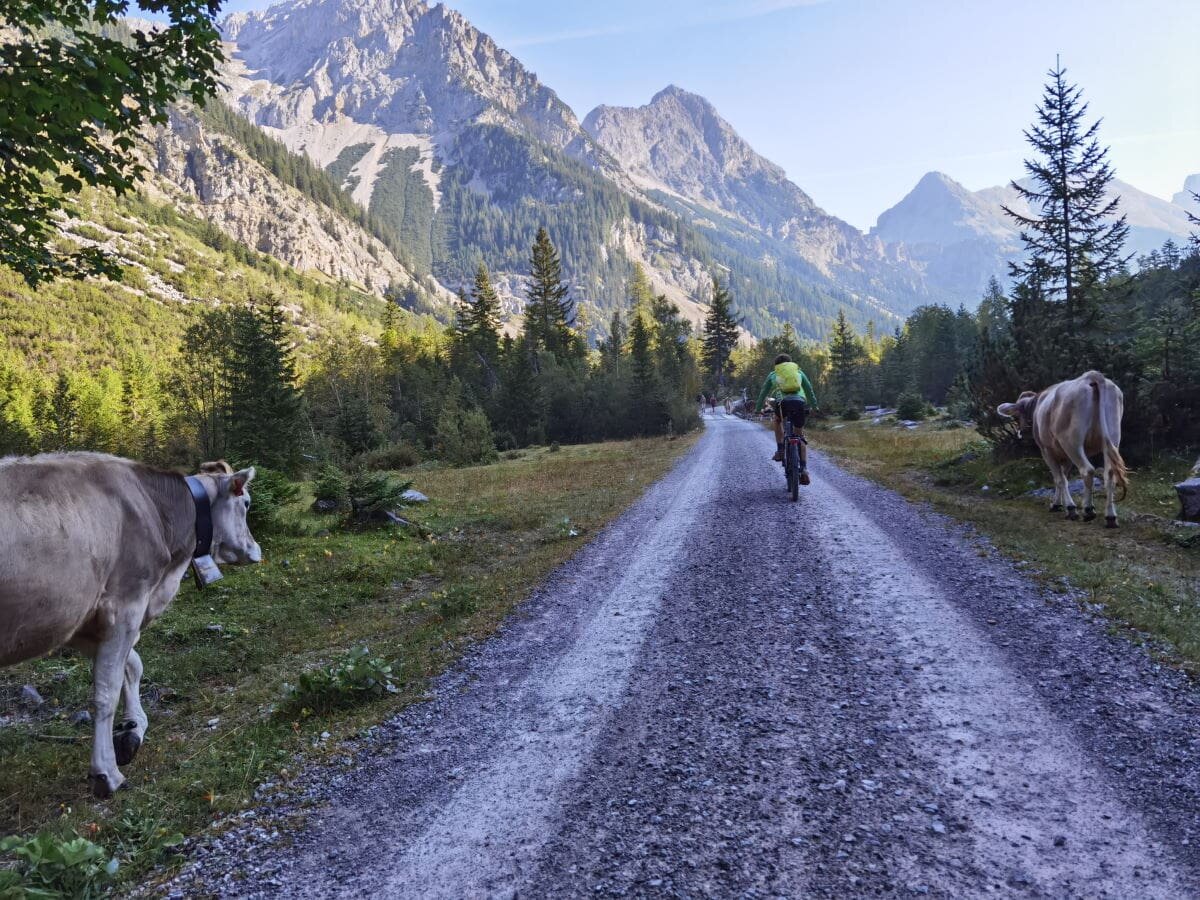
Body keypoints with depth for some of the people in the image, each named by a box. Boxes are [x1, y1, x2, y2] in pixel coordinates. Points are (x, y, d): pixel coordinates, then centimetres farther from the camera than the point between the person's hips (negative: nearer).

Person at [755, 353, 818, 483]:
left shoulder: (773, 375, 26)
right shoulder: (799, 372, 30)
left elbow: (764, 392, 28)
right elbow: (809, 390, 31)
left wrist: (758, 408, 39)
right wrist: (814, 406, 41)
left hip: (783, 402, -1)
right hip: (800, 402, 1)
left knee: (778, 421, 34)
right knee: (799, 437, 12)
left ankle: (780, 451, 21)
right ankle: (804, 470, -1)